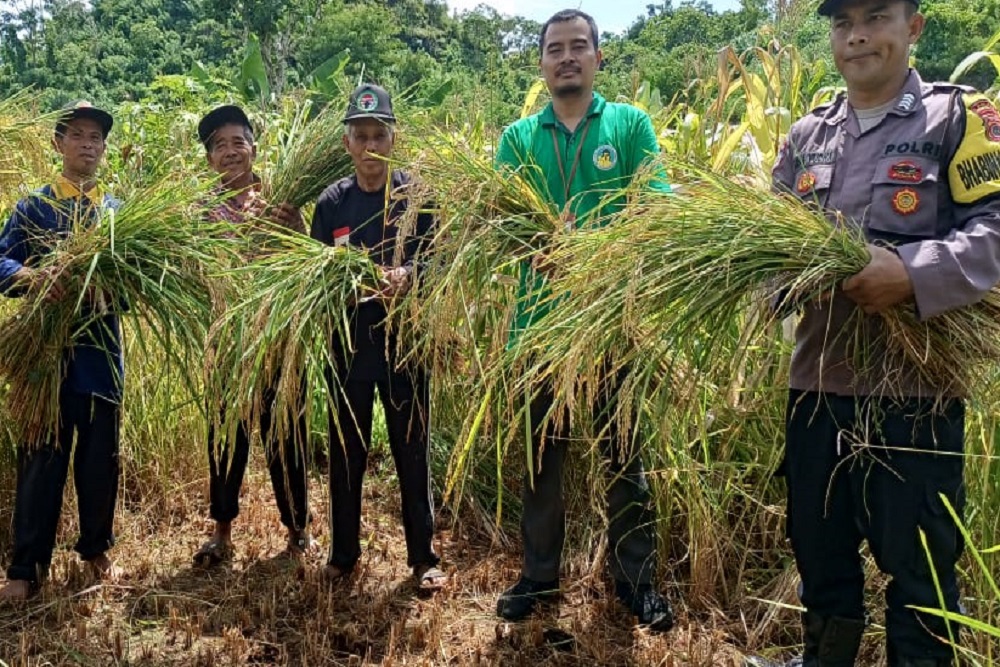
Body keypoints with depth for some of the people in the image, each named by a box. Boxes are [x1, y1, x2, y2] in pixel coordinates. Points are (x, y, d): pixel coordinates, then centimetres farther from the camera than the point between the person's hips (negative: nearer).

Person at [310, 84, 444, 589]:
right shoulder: (331, 202, 4)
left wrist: (407, 275, -25)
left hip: (404, 342, -2)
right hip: (348, 344, 2)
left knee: (412, 452, 5)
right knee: (346, 453, 11)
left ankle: (423, 557, 19)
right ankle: (343, 553, 27)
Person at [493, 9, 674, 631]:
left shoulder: (631, 124, 3)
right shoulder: (518, 137, 8)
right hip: (541, 314, 2)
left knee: (624, 450, 9)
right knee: (542, 450, 13)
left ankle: (637, 577, 25)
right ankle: (539, 573, 29)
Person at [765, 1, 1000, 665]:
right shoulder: (807, 135, 13)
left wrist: (913, 273, -26)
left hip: (915, 390, -5)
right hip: (816, 384, 5)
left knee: (919, 565, 8)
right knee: (819, 548, 19)